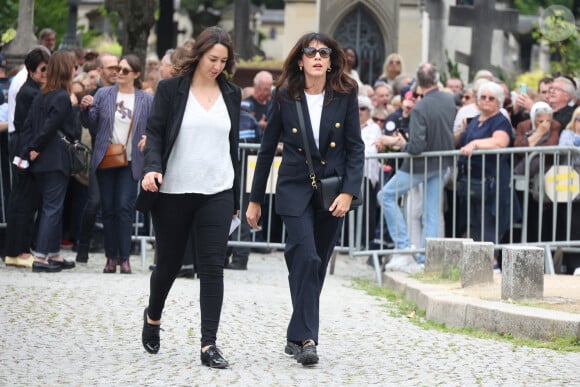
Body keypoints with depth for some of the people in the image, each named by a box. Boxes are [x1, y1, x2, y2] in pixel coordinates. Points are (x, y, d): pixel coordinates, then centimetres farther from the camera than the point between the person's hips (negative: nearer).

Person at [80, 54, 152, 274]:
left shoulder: (146, 100, 2)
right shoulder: (103, 94, 5)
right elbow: (91, 125, 3)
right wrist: (86, 109, -16)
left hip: (130, 162, -2)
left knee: (125, 207, -10)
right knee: (108, 208, 5)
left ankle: (124, 257, -6)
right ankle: (111, 257, 11)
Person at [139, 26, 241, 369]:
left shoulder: (231, 94, 8)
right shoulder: (171, 89, -1)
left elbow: (233, 144, 13)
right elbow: (155, 133, -4)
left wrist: (236, 197, 13)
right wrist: (153, 168, -23)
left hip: (217, 193, 2)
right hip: (174, 193, -2)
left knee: (213, 267, -7)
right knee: (170, 263, 11)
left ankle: (209, 344, -9)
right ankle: (153, 317, 41)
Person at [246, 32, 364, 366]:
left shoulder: (345, 95, -1)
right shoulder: (285, 97, -3)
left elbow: (356, 147, 1)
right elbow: (268, 148, 4)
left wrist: (348, 192, -11)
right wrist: (255, 200, 6)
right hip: (295, 189, -2)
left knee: (316, 266, 6)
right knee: (306, 259, -17)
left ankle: (297, 337, 17)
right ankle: (306, 339, -18)